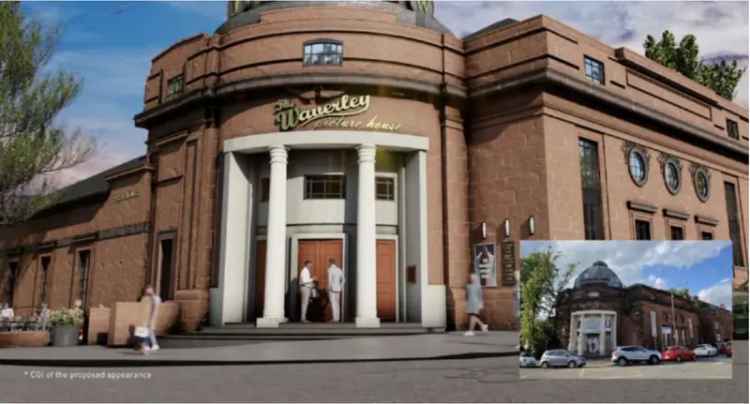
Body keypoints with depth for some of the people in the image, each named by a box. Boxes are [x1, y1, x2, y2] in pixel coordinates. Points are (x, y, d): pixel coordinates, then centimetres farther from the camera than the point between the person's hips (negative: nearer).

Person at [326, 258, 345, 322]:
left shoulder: (330, 269, -10)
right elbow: (343, 280, 13)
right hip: (338, 289, 7)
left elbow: (330, 279, -20)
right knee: (337, 303, 10)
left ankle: (335, 318, -7)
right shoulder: (339, 269, 11)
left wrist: (330, 288, -12)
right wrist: (341, 288, 16)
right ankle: (337, 318, 11)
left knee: (333, 303, -5)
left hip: (332, 289, -7)